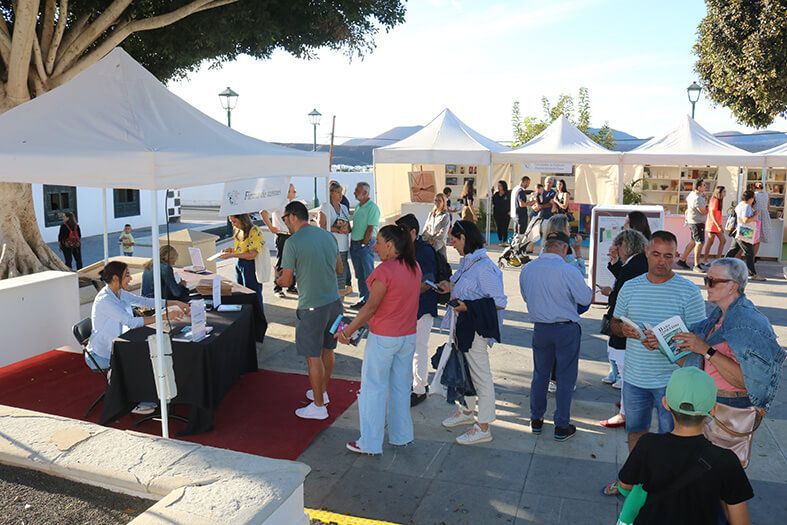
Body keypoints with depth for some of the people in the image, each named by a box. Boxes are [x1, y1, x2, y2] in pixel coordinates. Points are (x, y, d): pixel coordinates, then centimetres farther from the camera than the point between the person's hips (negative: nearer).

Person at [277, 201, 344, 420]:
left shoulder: (292, 243, -14)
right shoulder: (328, 235, 5)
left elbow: (286, 281, -10)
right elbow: (339, 269, 14)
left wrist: (278, 278, 13)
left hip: (312, 307, -7)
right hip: (334, 302, 7)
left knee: (313, 357, 5)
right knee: (327, 350, 21)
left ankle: (318, 406, 15)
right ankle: (322, 392, 39)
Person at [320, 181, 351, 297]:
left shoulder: (344, 208, 16)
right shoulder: (326, 207, -1)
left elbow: (349, 228, 19)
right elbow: (322, 226, -6)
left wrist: (346, 229, -4)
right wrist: (336, 229, -16)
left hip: (344, 245, 6)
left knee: (343, 270, 6)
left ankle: (341, 290, 15)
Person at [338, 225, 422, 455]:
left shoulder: (385, 270, -21)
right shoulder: (414, 267, 2)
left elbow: (371, 307, -20)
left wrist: (348, 331, -11)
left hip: (383, 338, -7)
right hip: (408, 336, 7)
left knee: (374, 388, 5)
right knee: (401, 386, 18)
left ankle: (370, 442, 13)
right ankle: (401, 436, 29)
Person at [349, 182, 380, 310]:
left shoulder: (372, 207, -12)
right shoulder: (358, 206, 14)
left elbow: (370, 228, -16)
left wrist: (364, 244, -14)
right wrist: (352, 242, 11)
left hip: (366, 244, -9)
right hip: (354, 244, 9)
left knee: (368, 275, -3)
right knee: (359, 274, 13)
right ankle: (363, 299, 21)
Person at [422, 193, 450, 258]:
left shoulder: (445, 216, -5)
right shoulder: (431, 214, 13)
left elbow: (443, 232, -12)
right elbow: (426, 227, 13)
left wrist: (434, 241, -18)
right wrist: (424, 238, -3)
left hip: (439, 243, -5)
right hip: (428, 243, 5)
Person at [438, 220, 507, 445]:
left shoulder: (483, 267, -22)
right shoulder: (467, 262, 6)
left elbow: (500, 301, -21)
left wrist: (468, 306, -24)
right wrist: (451, 288, 5)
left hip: (476, 328, -10)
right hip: (464, 325, 10)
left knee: (480, 374, 2)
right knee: (465, 369, 23)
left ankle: (483, 428, 14)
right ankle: (467, 411, 42)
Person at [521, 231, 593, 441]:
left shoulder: (527, 269, -3)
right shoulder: (568, 271, -19)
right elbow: (586, 299, -10)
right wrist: (589, 289, 10)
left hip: (540, 327, 4)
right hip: (566, 328, -4)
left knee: (540, 374, 17)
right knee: (565, 378, 7)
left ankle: (536, 420, 27)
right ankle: (562, 426, 15)